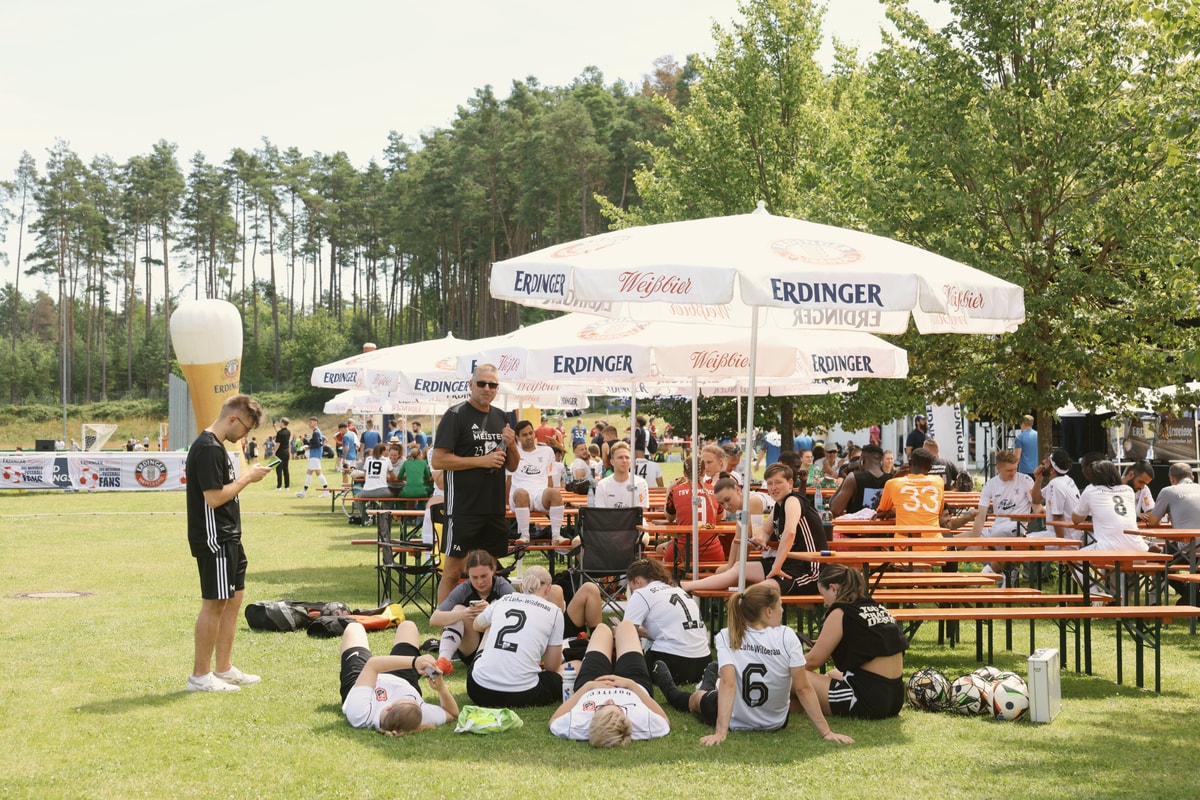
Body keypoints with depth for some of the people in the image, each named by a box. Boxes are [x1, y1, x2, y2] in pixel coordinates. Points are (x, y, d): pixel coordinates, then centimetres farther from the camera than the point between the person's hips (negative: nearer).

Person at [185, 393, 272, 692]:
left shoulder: (215, 446, 15)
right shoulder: (208, 448, -18)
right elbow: (213, 497, -22)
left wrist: (247, 475, 10)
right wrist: (247, 478, -14)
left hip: (227, 536, 11)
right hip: (214, 538, -11)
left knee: (234, 597, 15)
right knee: (214, 604, -5)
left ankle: (224, 668, 23)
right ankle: (200, 676, 3)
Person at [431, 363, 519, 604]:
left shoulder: (501, 418, 14)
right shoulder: (456, 415, -5)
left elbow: (513, 466, 18)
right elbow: (438, 460, -13)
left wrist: (511, 446, -3)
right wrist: (482, 460, -16)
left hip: (494, 509, 6)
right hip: (463, 509, -6)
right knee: (453, 571, -5)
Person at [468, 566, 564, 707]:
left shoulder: (503, 600, 14)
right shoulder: (554, 611, 4)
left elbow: (477, 625, 37)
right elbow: (552, 667, 8)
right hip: (521, 695, -2)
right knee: (558, 679, 30)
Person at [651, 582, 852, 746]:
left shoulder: (727, 637, -19)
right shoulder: (787, 637, -19)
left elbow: (728, 684, -27)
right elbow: (803, 688, -19)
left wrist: (720, 733, -30)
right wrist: (826, 732, -15)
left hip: (736, 721, -2)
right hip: (776, 722, 2)